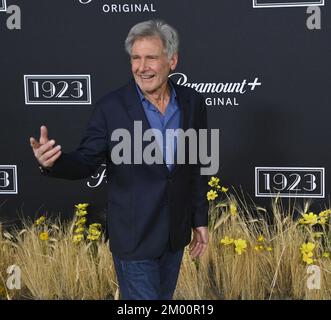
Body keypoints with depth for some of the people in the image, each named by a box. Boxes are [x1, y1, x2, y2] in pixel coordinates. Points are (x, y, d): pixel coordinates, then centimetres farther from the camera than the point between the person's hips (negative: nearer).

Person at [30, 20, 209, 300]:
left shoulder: (192, 102, -2)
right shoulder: (111, 107, -12)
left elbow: (198, 167, 6)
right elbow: (87, 161, -9)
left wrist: (201, 220, 9)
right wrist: (53, 161, -30)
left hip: (176, 234, 4)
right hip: (134, 237, -4)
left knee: (164, 297, 19)